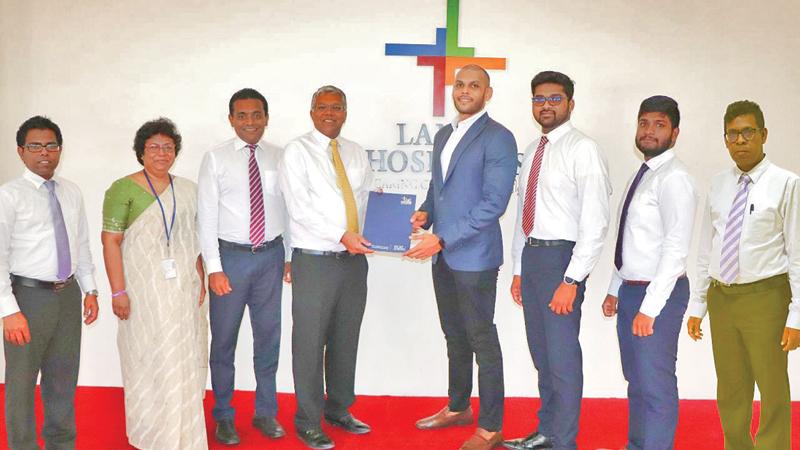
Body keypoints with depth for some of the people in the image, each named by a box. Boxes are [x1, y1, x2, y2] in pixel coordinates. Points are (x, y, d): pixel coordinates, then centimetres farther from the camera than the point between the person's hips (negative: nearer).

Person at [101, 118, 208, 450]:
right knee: (150, 358, 4)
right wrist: (118, 291, -15)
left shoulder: (187, 190, 9)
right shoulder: (123, 189, -7)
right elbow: (111, 241, -10)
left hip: (184, 289, 5)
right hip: (145, 291, -5)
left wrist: (200, 280, 8)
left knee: (186, 358, 10)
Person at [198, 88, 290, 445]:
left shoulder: (279, 158, 5)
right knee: (224, 340, 6)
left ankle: (265, 412, 27)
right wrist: (214, 268, -10)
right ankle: (223, 416, 22)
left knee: (268, 337, 12)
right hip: (231, 255, -2)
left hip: (271, 256, 3)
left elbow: (288, 208, 7)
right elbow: (206, 216, -5)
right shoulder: (216, 158, -2)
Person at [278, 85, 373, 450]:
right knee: (310, 342, 1)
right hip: (315, 260, -5)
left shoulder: (356, 153, 14)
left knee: (346, 340, 15)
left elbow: (368, 198, 13)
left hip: (355, 258, 5)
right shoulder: (297, 152, -3)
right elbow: (300, 208, -13)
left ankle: (339, 409, 31)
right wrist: (342, 236, -21)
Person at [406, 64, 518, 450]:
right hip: (442, 254, 7)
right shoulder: (443, 135, 14)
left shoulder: (498, 138, -10)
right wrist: (424, 213, 1)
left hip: (474, 256, -7)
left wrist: (441, 239, -21)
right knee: (454, 336, 18)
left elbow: (494, 203, -18)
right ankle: (458, 408, 34)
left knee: (482, 339, 1)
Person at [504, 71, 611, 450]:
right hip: (531, 254, 8)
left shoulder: (583, 149, -11)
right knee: (540, 352, 16)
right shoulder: (532, 151, 14)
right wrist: (519, 270, 16)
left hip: (561, 255, -8)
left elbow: (595, 222, -17)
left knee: (562, 356, -2)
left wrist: (571, 280, -20)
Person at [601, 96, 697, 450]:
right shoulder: (642, 175, 12)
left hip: (658, 294, -9)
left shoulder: (674, 179, -15)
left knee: (656, 383, 0)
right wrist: (615, 289, 15)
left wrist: (650, 307, -21)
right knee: (635, 378, 19)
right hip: (630, 289, 9)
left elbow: (676, 248, -21)